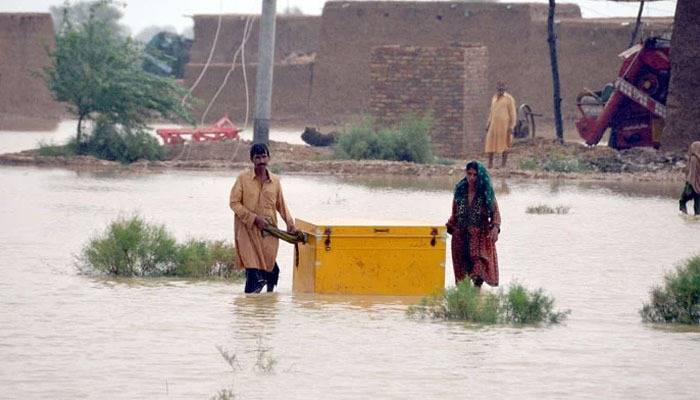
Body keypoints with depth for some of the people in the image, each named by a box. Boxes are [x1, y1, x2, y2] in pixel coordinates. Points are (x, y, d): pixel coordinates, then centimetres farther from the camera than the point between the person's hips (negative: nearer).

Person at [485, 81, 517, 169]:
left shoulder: (509, 99, -6)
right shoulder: (494, 98, 13)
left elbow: (513, 113, -6)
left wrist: (511, 127, -12)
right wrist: (488, 124, 15)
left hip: (504, 125, -5)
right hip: (494, 124, 5)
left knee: (504, 144, 2)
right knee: (490, 143, -1)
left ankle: (503, 163, 9)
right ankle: (490, 163, 4)